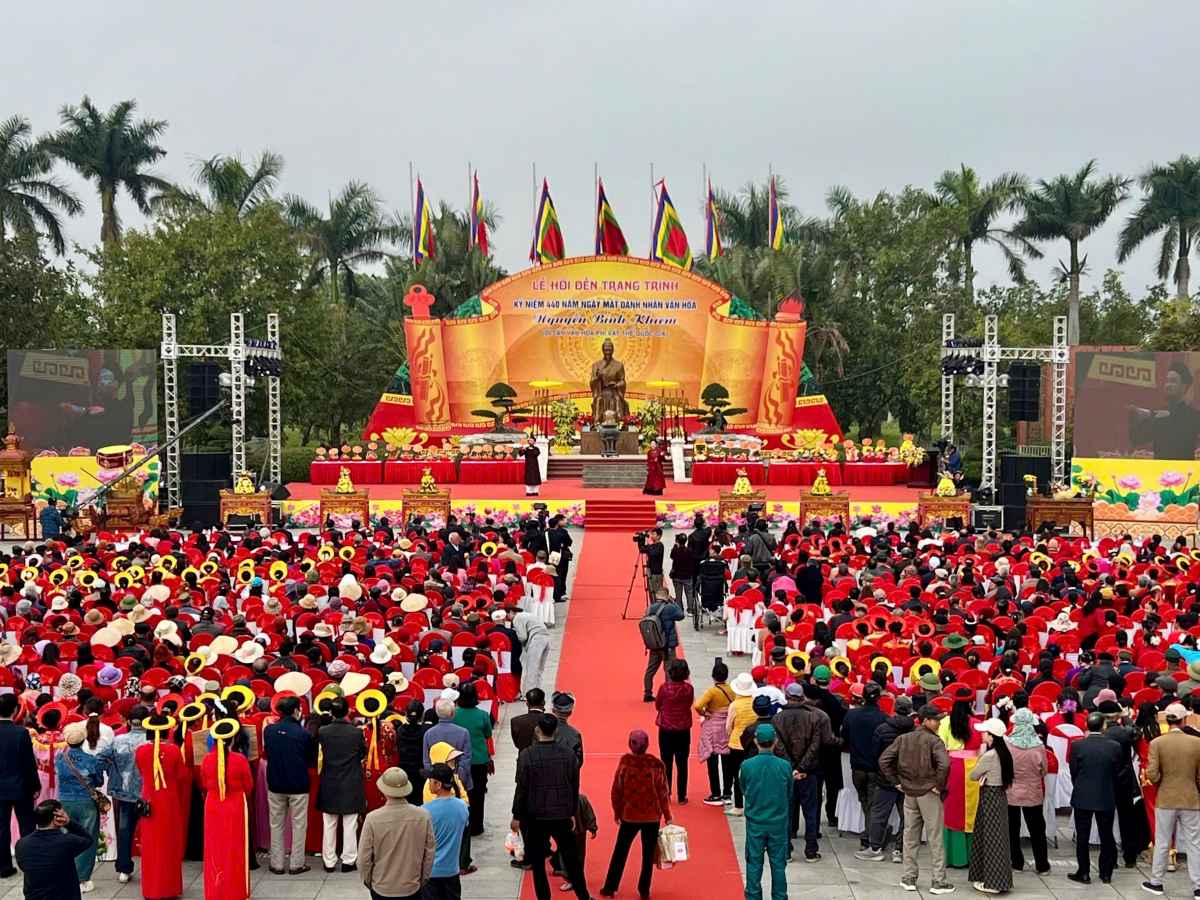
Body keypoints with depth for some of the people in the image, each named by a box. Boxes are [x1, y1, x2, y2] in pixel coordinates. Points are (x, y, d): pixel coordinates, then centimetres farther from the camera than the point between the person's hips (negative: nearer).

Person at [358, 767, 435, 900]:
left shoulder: (373, 818, -18)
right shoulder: (423, 816, -13)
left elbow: (364, 857, -9)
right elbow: (429, 853, -3)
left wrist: (367, 880, 9)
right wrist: (424, 880, 12)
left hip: (382, 889, -1)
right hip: (413, 889, 1)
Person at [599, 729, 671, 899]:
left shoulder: (625, 762, -11)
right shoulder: (656, 764, -11)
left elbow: (617, 790, -6)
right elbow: (663, 792, -6)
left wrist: (617, 812, 8)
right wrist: (667, 816, 4)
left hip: (629, 815, 0)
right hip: (652, 817, 0)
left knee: (620, 852, 14)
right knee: (648, 854, 13)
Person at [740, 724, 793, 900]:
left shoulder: (746, 765, -11)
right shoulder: (784, 766, -11)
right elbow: (788, 793, 2)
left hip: (755, 824, 0)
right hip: (778, 824, 0)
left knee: (754, 864, 10)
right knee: (778, 864, 11)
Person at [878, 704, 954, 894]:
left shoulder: (903, 739, 4)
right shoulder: (933, 740, -13)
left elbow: (884, 760, 1)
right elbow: (944, 764, -28)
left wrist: (895, 782, 5)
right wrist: (939, 785, -15)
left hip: (909, 793, 5)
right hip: (929, 793, -5)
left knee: (910, 836, 13)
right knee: (935, 838, 4)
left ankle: (909, 878, 19)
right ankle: (938, 881, 7)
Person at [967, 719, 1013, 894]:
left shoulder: (989, 755, -21)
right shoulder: (1003, 753, 5)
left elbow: (973, 776, -10)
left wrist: (980, 756, 1)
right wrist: (985, 775, 1)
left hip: (989, 797, -9)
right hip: (1000, 794, 9)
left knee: (990, 838, 0)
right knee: (996, 838, 15)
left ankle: (992, 882, 6)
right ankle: (994, 879, 23)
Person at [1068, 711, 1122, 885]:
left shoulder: (1076, 745, -12)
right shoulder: (1114, 746, -8)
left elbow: (1073, 772, -3)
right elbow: (1116, 774, 2)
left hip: (1083, 798, -1)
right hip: (1107, 798, 1)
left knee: (1082, 837, 7)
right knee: (1107, 836, 13)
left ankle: (1084, 872, 11)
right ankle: (1106, 873, 19)